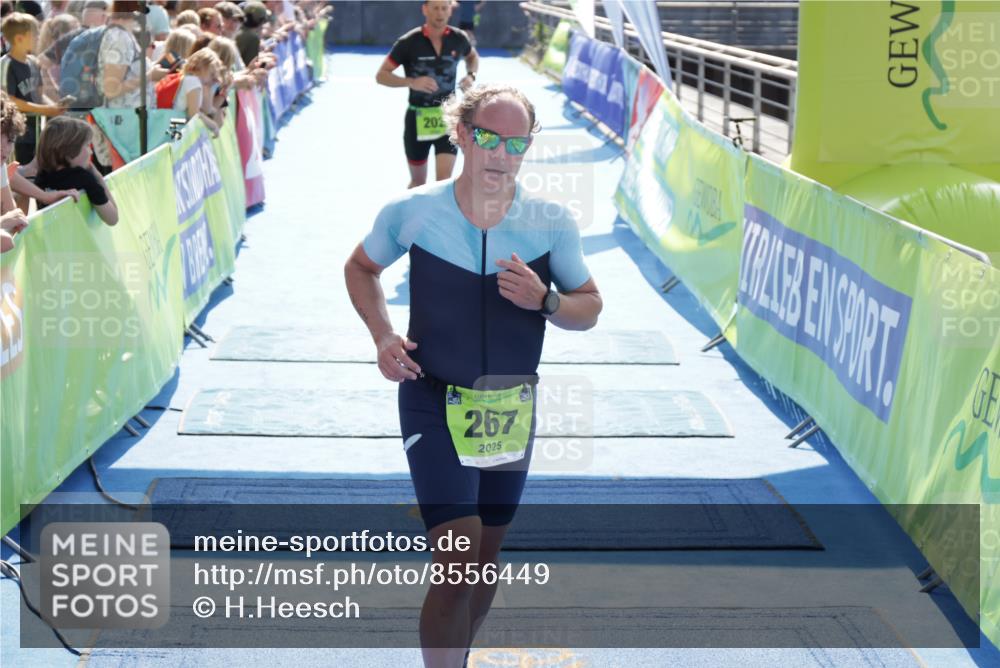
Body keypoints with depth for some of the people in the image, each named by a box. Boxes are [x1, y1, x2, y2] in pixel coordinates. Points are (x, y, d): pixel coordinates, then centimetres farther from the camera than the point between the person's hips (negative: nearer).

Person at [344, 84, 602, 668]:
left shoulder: (552, 222, -7)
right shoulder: (411, 212, -10)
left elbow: (589, 308, 3)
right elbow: (361, 268, 9)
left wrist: (544, 301, -19)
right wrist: (383, 336, -7)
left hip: (511, 408, 3)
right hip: (433, 406, -3)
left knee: (485, 564, 15)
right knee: (458, 567, -13)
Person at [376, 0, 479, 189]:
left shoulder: (458, 39, -3)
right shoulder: (409, 42, -12)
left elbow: (473, 56, 21)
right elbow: (381, 75, -9)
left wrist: (470, 75, -2)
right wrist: (412, 82, -26)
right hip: (417, 118, -1)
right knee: (418, 182, 12)